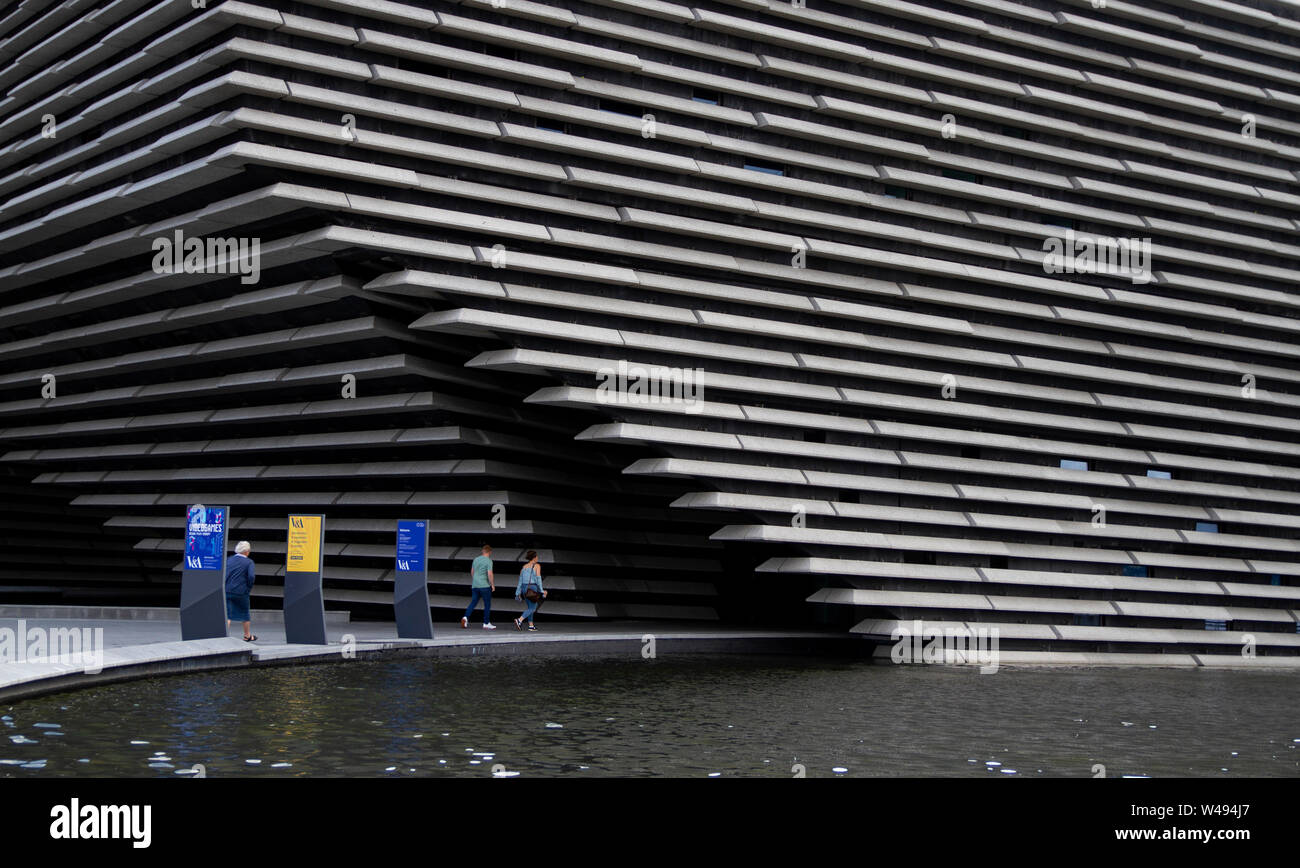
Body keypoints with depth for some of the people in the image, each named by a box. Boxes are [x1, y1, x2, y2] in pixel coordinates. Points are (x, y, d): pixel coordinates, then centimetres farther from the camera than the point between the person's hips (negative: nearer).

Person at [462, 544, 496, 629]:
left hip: (475, 585, 6)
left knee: (473, 602, 8)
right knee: (487, 604, 4)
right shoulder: (488, 561, -9)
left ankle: (466, 617, -11)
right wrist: (492, 585, -5)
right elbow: (490, 574, -16)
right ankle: (486, 623, 6)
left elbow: (472, 572, 21)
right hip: (484, 585, -6)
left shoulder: (476, 559, 11)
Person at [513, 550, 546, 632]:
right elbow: (538, 579, -13)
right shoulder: (537, 566, -4)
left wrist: (518, 593, 12)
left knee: (530, 607, 17)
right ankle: (519, 620, -24)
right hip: (533, 588, -6)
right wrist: (541, 591, -11)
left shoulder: (524, 566, 11)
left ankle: (531, 626, 14)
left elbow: (520, 580, 10)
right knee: (532, 608, -4)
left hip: (524, 588, 6)